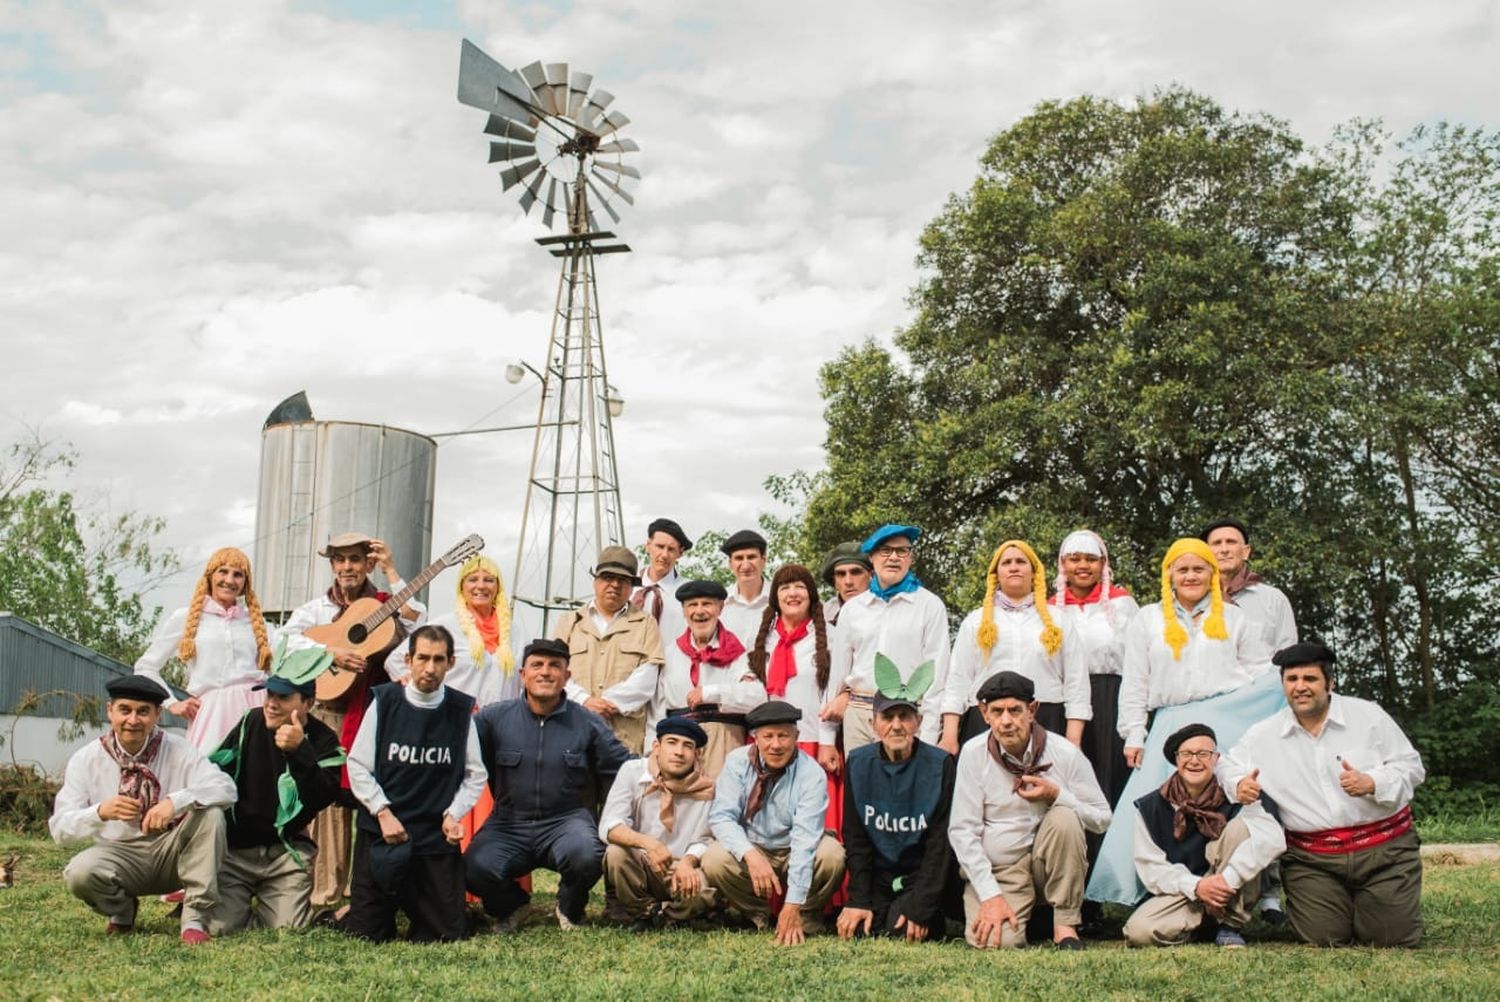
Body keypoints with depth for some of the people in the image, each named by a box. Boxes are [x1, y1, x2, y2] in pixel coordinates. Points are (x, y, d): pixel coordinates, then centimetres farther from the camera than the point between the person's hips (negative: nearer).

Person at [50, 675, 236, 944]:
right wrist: (100, 812, -30)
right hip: (119, 854, 0)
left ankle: (195, 917, -17)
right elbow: (59, 828, -9)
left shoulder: (177, 749, -6)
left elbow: (226, 788, -19)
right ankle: (122, 910, 4)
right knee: (80, 872, -32)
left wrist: (176, 802, -36)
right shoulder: (86, 760, -5)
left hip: (173, 853, 0)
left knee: (210, 813, -27)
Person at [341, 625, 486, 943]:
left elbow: (475, 775, 6)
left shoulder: (461, 710, 1)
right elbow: (358, 767, -1)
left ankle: (412, 901, 30)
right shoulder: (384, 702, -1)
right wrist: (383, 813, -10)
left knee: (448, 934, -2)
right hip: (381, 832, -1)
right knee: (367, 932, -3)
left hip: (438, 835, 1)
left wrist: (453, 815, -8)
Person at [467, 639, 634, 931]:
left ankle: (570, 910, 6)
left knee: (585, 855, -33)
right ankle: (513, 905, 11)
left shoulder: (588, 724, 5)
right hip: (508, 823, 0)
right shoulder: (493, 718, 4)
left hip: (566, 820, 0)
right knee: (475, 868, -28)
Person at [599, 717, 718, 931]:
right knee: (616, 853, -32)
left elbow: (702, 841, -5)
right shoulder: (632, 771, -8)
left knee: (706, 890, -32)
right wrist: (646, 842, -37)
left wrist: (687, 862, -29)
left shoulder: (705, 789, -6)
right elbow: (608, 826, -18)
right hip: (637, 868, 0)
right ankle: (645, 911, -4)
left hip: (681, 873, 0)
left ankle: (656, 915, -1)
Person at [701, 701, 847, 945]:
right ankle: (755, 916, 0)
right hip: (750, 849, 1)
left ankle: (806, 921, -4)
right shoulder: (738, 762, -12)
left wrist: (793, 906, -34)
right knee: (714, 861, -29)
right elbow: (721, 816, -18)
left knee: (832, 856, -31)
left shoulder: (811, 774, -19)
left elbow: (805, 839, -27)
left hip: (795, 852, -1)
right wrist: (750, 855, -38)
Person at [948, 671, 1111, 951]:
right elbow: (962, 830, -7)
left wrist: (1057, 796, -19)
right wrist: (990, 895, -14)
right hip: (995, 869, -1)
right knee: (999, 942, -27)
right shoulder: (973, 752, -6)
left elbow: (1102, 818, -1)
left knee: (1064, 818, -29)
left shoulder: (1065, 753, -5)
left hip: (1049, 862, 1)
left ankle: (1065, 924, -15)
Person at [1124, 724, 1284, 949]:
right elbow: (1150, 865, -5)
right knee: (1138, 932, -30)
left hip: (1229, 893, 0)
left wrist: (1229, 878, -33)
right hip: (1179, 893, 0)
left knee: (1240, 827, -23)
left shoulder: (1233, 798, -5)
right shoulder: (1151, 807, -1)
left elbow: (1273, 838, -23)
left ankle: (1229, 926, -13)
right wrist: (1195, 886, -22)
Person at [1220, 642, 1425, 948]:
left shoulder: (1368, 715, 0)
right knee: (1323, 938, -10)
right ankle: (1340, 903, 26)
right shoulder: (1263, 735, 4)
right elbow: (1227, 767, 16)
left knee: (1395, 937, -6)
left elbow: (1411, 766, 1)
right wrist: (1238, 785, -8)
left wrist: (1372, 783, -18)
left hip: (1382, 850, -1)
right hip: (1312, 859, 1)